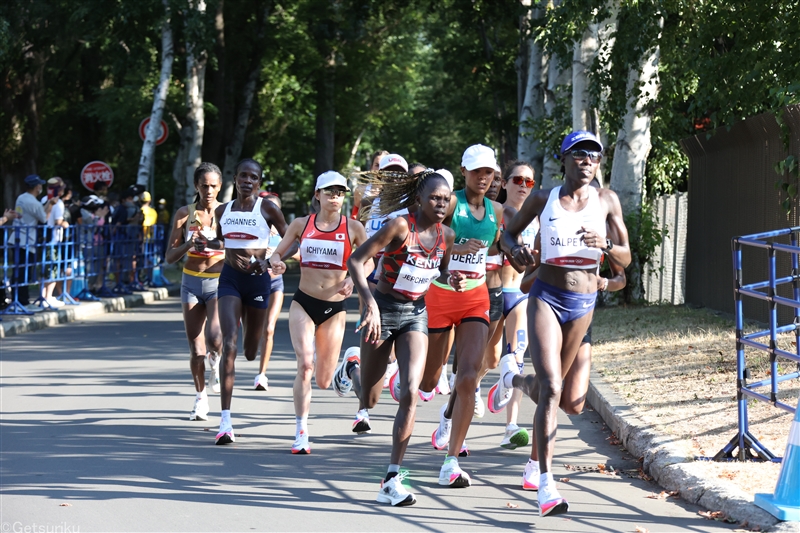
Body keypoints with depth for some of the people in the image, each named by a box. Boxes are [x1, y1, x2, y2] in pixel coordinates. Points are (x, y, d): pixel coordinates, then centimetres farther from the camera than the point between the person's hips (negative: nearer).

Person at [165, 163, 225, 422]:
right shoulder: (185, 214, 0)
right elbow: (170, 257, -1)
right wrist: (190, 244, -18)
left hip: (219, 283, -2)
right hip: (191, 282, 2)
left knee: (214, 339, -22)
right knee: (196, 348, 3)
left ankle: (216, 361, 15)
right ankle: (201, 398, 21)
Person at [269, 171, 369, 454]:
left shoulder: (353, 227, 0)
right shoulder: (301, 224, 4)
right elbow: (278, 252, 10)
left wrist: (352, 279, -17)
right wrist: (276, 262, -14)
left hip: (334, 309, 0)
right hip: (303, 303, 0)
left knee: (324, 382, 4)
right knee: (305, 364, -20)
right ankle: (301, 433, -13)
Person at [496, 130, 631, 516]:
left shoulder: (606, 201, 2)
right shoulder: (543, 199, 1)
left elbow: (625, 260, 1)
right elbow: (507, 235, 13)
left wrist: (605, 245, -21)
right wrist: (516, 249, -10)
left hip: (583, 303, 3)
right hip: (546, 296, -3)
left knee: (562, 396, 16)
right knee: (551, 388, -19)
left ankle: (514, 377, 52)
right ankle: (546, 486, -21)